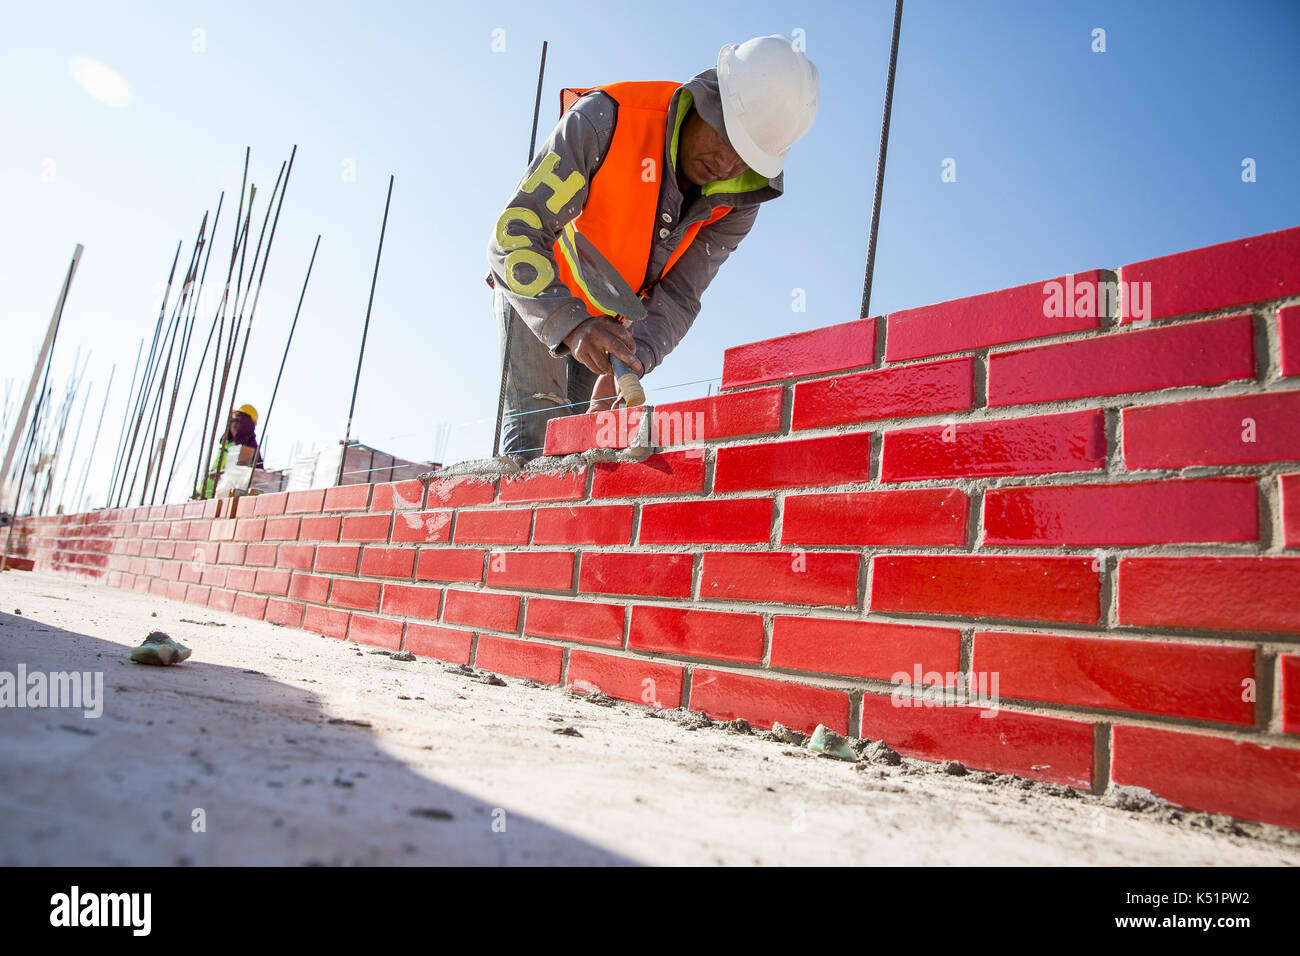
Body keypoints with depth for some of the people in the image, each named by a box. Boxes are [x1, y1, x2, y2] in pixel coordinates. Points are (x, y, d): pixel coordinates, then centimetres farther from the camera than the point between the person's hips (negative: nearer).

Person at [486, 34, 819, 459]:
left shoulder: (737, 202, -17)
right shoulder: (602, 120, -31)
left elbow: (678, 296, -18)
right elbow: (514, 235, -35)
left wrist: (628, 363, -37)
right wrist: (571, 323, -51)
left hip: (614, 316, 4)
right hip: (536, 289, -3)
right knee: (537, 421, -16)